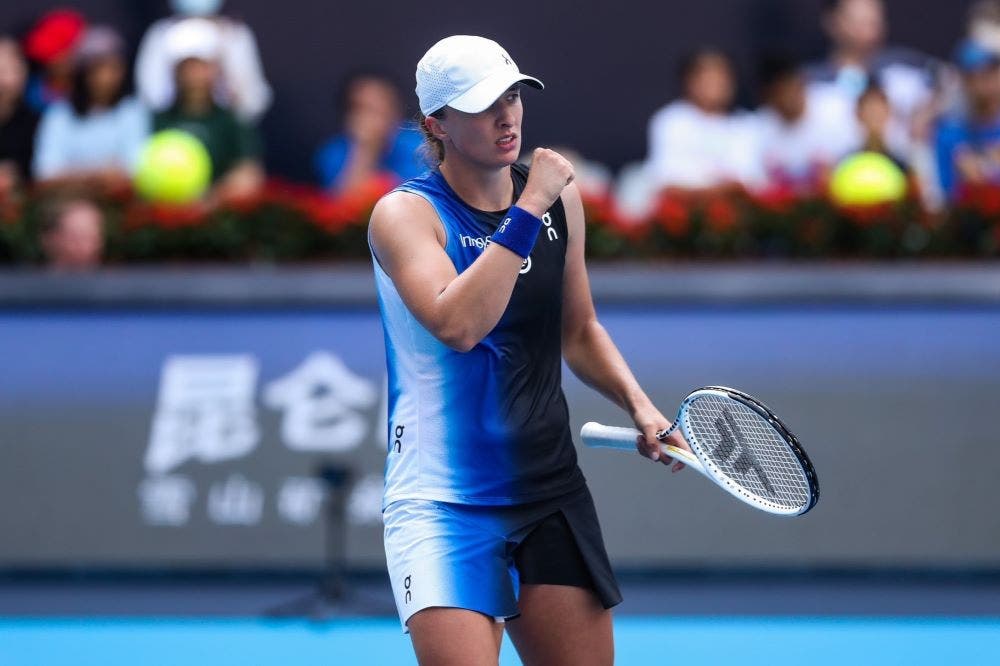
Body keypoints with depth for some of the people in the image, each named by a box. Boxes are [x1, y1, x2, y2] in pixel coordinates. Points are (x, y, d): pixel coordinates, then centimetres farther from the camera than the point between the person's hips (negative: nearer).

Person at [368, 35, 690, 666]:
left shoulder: (559, 198, 8)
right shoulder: (404, 213, -9)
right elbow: (458, 324, -27)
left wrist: (639, 405, 7)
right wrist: (528, 211, -22)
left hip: (551, 490, 5)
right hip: (443, 500, -5)